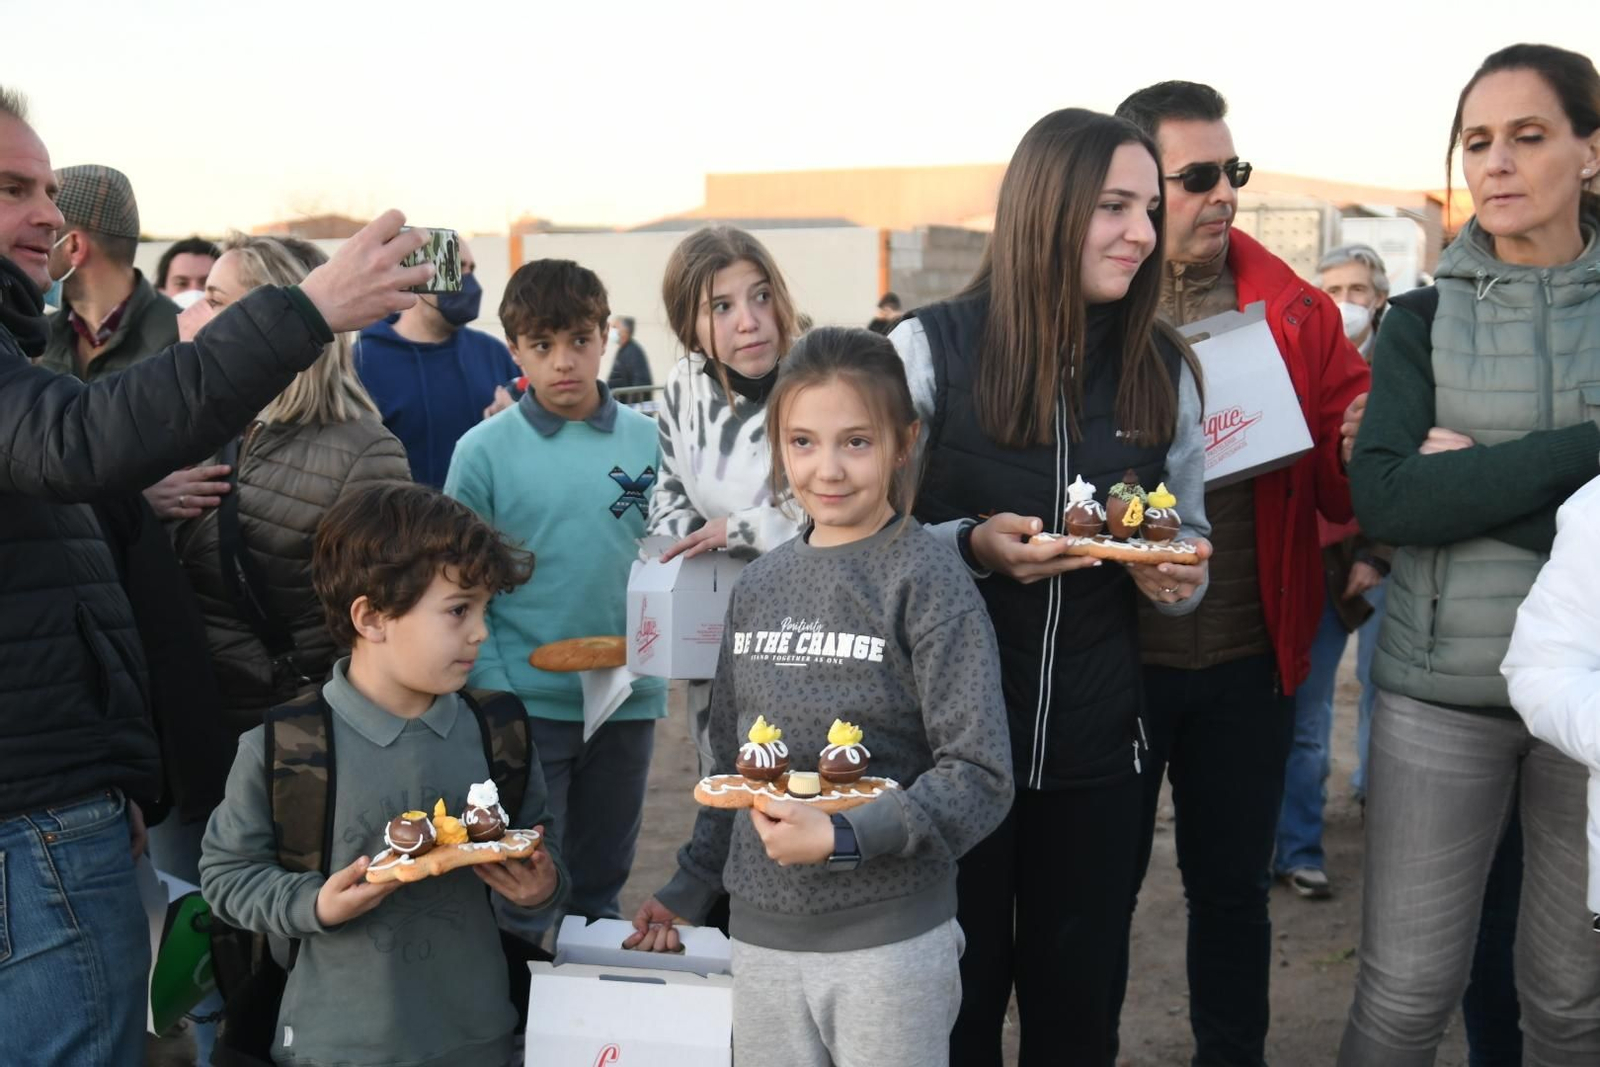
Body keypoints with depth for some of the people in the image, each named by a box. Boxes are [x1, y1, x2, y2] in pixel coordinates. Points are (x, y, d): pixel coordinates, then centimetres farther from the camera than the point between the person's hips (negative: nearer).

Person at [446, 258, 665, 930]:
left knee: (601, 887, 18)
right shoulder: (485, 450, -5)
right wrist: (492, 691, -13)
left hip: (629, 700, 2)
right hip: (527, 704, -2)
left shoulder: (649, 441, 0)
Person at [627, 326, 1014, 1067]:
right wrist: (691, 888, 18)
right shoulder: (758, 586, 7)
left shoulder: (927, 581, -9)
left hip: (891, 942, -4)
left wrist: (844, 839, -21)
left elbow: (980, 777, -13)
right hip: (760, 936, 5)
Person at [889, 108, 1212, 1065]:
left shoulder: (1164, 367, 3)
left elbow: (1192, 537, 13)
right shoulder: (933, 349, -9)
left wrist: (1178, 573, -9)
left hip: (1097, 744, 3)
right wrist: (971, 548, -22)